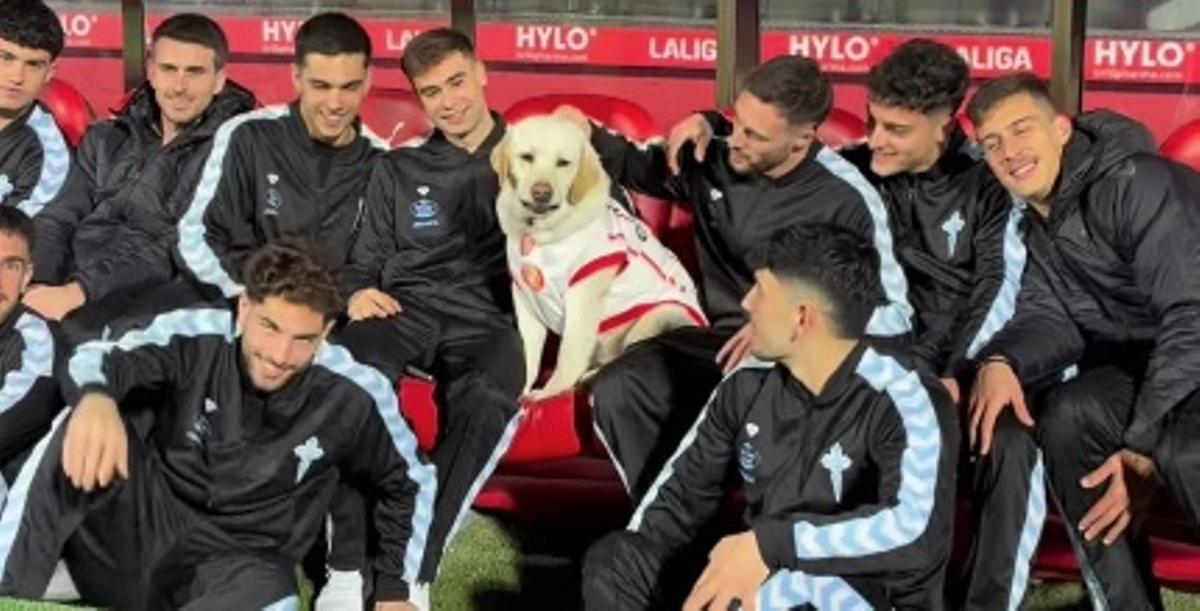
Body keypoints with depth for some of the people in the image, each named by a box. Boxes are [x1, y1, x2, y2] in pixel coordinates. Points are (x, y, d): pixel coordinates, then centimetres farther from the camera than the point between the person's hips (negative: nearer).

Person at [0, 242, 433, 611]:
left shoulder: (352, 395, -6)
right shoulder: (199, 334, -9)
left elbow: (407, 483, 11)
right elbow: (98, 359, -23)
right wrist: (96, 398, -48)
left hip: (239, 570, -1)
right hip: (146, 530, 2)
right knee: (81, 431, -26)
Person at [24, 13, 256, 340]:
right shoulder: (105, 139, 21)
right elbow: (57, 220, 11)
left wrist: (79, 291, -21)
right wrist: (35, 287, -11)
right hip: (68, 283, 5)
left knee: (65, 335, -33)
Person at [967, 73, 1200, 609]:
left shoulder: (1136, 184, -19)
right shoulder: (1037, 222, 8)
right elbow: (1050, 319, 0)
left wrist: (1144, 443, -27)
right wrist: (999, 362, -24)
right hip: (1144, 363, 8)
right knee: (1066, 415, -20)